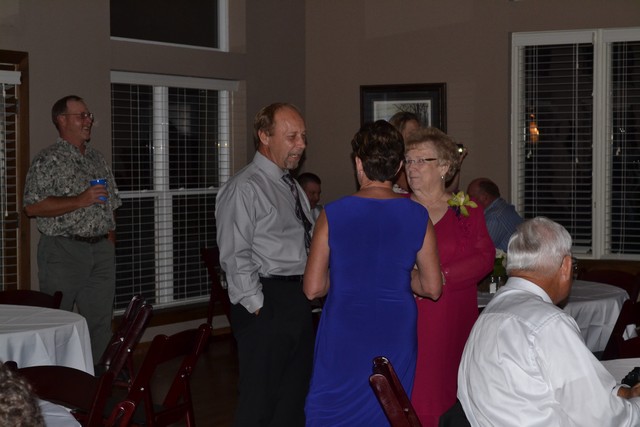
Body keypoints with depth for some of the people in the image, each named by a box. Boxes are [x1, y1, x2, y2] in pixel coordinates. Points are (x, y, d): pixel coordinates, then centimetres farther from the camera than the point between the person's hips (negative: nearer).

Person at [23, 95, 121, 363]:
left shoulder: (97, 159, 15)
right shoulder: (48, 160, -6)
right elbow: (32, 207, -15)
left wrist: (110, 244, 10)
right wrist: (79, 201, -20)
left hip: (101, 250, 6)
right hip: (63, 251, -6)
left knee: (101, 320, 8)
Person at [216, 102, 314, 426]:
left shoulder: (293, 187, 17)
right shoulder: (244, 189, -10)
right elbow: (235, 257, -15)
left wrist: (309, 294, 12)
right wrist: (259, 308, -16)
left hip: (299, 300, 9)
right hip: (266, 304, -9)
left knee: (295, 397, 15)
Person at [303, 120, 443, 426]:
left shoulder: (332, 215, -9)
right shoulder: (417, 216, -4)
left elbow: (313, 288, -6)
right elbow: (432, 288, 2)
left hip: (343, 335, -2)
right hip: (396, 335, 2)